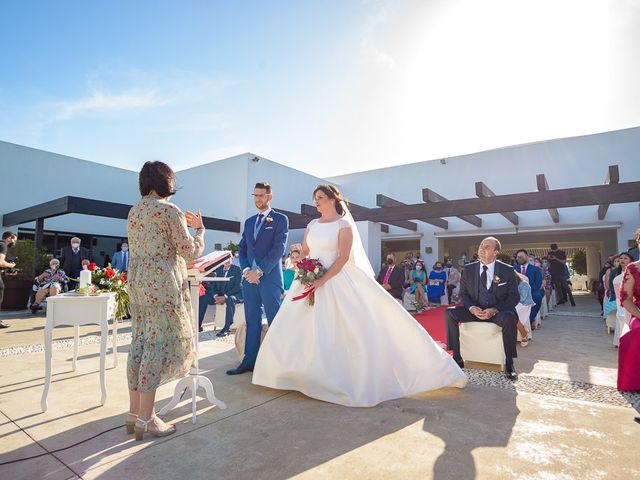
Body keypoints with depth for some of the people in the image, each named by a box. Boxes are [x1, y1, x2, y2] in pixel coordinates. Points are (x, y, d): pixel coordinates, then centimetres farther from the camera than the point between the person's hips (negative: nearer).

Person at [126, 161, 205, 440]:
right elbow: (191, 252, -9)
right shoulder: (169, 210, -11)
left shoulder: (133, 211, 14)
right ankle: (146, 419, 6)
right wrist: (199, 229, 7)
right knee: (159, 344, -2)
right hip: (162, 282, -8)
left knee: (140, 343, 12)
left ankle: (134, 413, 21)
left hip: (136, 280, 8)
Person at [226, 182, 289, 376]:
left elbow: (278, 249, -10)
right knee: (252, 321, 11)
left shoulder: (280, 219, 0)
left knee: (275, 322, 0)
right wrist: (246, 269, -2)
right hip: (249, 278, 6)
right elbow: (242, 249, 16)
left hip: (270, 277, -6)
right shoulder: (248, 222, 19)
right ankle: (249, 361, 19)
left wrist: (260, 271, -14)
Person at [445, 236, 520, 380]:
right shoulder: (468, 269, 2)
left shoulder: (507, 271, -3)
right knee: (450, 313, -21)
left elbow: (514, 297, -4)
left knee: (509, 318, -36)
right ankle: (457, 358, -13)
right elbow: (463, 294, 7)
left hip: (498, 311, -2)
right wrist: (472, 308, -15)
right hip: (475, 310, 3)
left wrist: (494, 310, -20)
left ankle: (509, 363, -18)